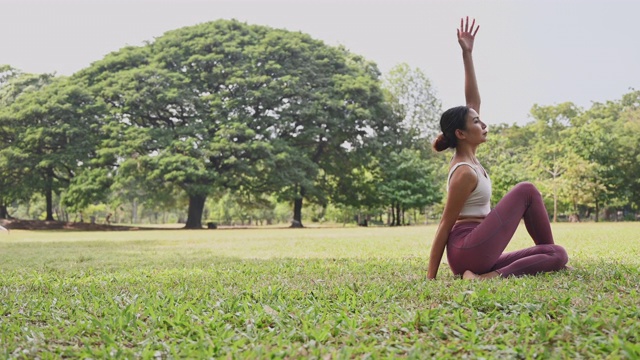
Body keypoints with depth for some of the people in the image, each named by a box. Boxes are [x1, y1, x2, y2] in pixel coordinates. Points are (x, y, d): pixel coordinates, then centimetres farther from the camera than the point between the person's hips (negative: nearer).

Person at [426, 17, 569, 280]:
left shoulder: (467, 156, 10)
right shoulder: (465, 173, -15)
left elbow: (473, 101, 14)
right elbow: (445, 225, -13)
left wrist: (467, 54, 9)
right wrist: (430, 278, -11)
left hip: (474, 254, 9)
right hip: (469, 251, -9)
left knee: (559, 255, 2)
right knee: (526, 191, -2)